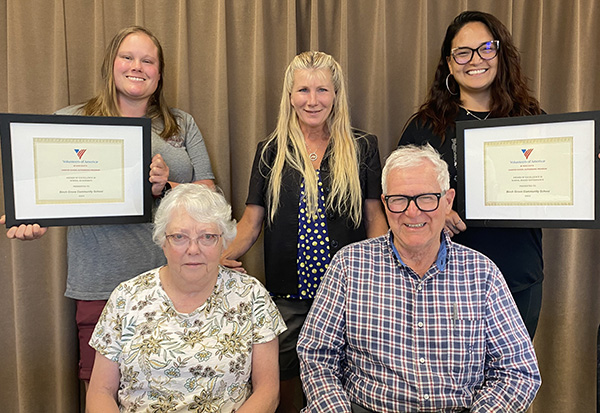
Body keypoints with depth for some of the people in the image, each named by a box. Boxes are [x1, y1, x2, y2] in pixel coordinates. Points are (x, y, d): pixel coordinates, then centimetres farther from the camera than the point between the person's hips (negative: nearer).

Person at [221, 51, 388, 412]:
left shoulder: (362, 148, 3)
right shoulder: (271, 152, 6)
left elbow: (375, 217, 4)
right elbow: (252, 222, 5)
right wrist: (224, 254, -13)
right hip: (287, 294, 1)